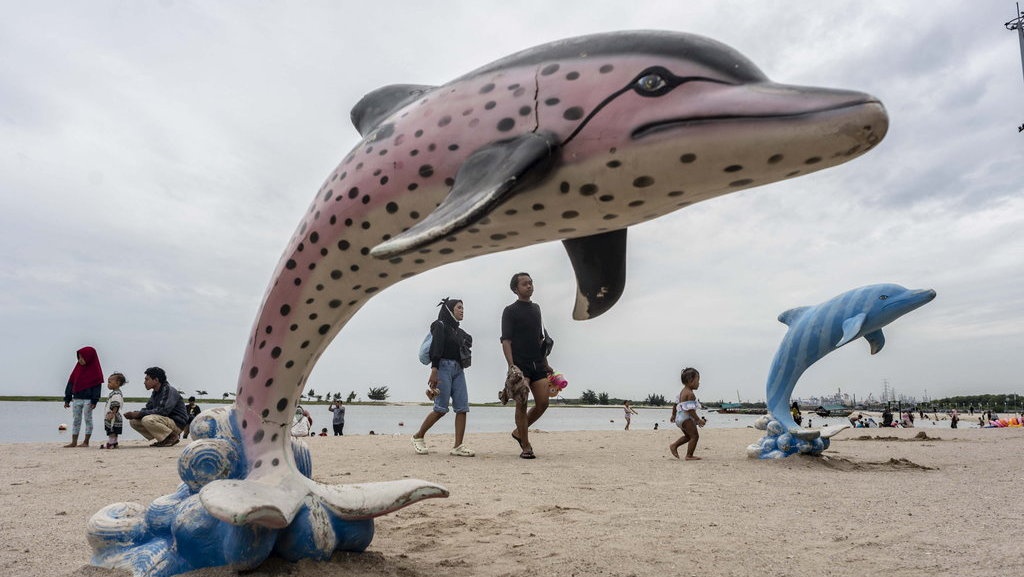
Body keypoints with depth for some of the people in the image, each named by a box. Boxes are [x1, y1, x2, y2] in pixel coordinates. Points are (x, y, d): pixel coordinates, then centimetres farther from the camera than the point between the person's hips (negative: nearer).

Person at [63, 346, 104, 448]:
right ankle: (74, 442, 11)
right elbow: (71, 383, 10)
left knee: (88, 420, 2)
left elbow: (97, 387, -10)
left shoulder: (95, 371, -7)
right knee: (75, 420, 7)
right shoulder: (78, 368, 8)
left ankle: (86, 442, 9)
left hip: (88, 400, -6)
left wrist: (94, 401, -16)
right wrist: (67, 399, 6)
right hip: (76, 399, 6)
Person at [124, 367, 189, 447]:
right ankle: (162, 439, 6)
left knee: (147, 420, -30)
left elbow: (163, 411, -26)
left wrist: (139, 414, -22)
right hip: (164, 421, 9)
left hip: (177, 423, -9)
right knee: (133, 421, 5)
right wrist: (134, 414, -11)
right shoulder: (155, 393, 12)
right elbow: (148, 409, 10)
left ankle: (173, 436, -12)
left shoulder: (169, 391, -16)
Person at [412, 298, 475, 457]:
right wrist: (434, 371, -22)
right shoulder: (440, 326, 1)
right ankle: (418, 437, 6)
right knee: (441, 408, -11)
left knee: (462, 408, -5)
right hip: (444, 367, -7)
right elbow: (435, 349, -11)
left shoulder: (459, 332, 23)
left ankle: (458, 446, -7)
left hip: (458, 370, 7)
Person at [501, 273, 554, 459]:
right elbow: (506, 340, -9)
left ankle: (519, 432, 20)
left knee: (543, 403, 1)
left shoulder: (536, 308, 18)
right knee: (522, 404, -8)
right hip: (520, 364, -6)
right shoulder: (510, 311, -1)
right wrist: (511, 366, -21)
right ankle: (526, 447, 0)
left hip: (538, 364, 6)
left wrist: (546, 364, 19)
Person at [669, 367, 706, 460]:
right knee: (694, 436, -6)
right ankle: (689, 456, -6)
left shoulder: (682, 392, 13)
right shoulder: (690, 394, -18)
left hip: (680, 417, 10)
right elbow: (690, 409, -24)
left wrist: (673, 415, 29)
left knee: (688, 436, 24)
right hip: (686, 418, -10)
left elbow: (675, 404, 20)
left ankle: (674, 446, 22)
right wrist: (698, 420, -20)